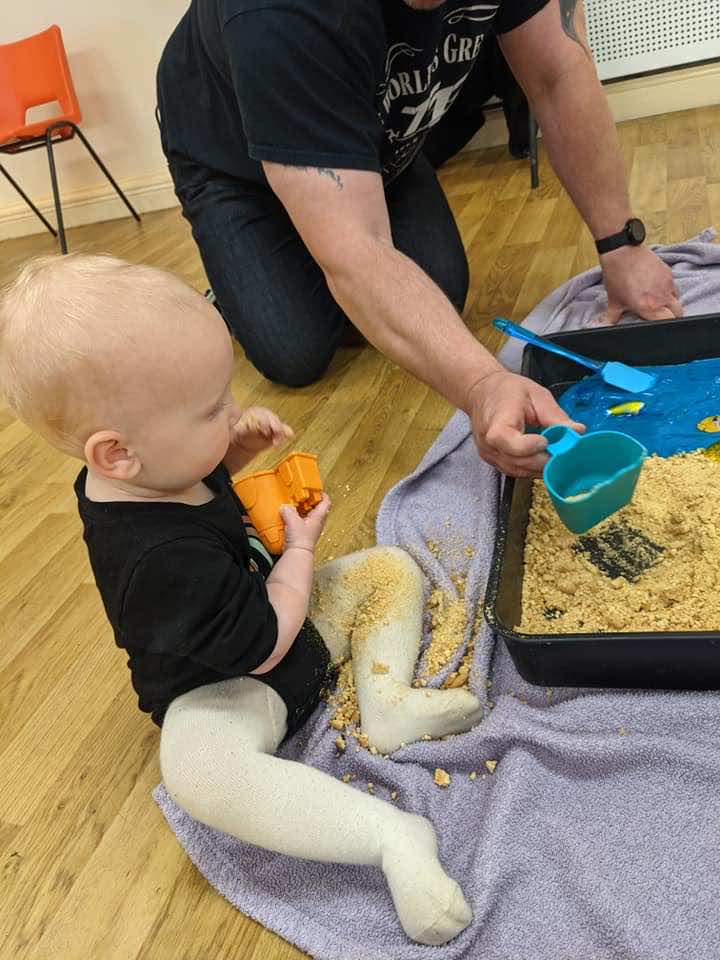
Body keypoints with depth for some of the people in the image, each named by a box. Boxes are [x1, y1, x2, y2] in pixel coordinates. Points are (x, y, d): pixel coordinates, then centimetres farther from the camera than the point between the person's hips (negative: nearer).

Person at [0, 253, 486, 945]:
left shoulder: (141, 474, -12)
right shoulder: (161, 558, -38)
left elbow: (203, 480, 14)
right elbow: (264, 646, -28)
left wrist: (239, 444, -8)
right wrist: (301, 549, -15)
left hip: (271, 614, 10)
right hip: (225, 688, -9)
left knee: (389, 568, 5)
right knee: (196, 767, -42)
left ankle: (386, 702, -12)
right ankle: (393, 838, -33)